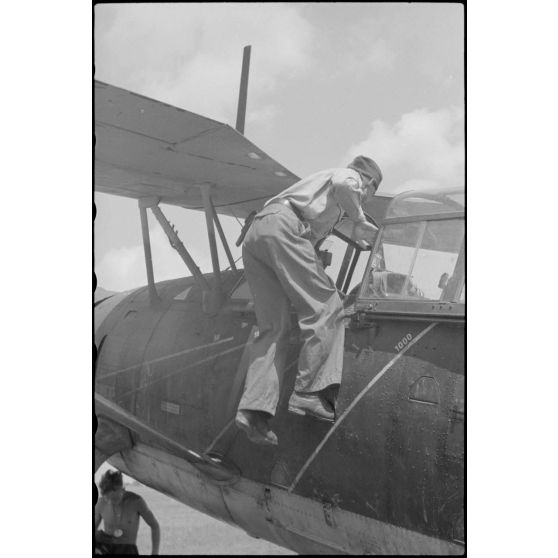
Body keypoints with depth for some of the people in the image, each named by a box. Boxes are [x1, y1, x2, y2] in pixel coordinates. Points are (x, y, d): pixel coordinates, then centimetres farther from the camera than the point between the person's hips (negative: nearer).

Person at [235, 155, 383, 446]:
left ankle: (254, 408, -13)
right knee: (325, 308, -10)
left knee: (274, 328, 1)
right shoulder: (349, 175, 17)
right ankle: (309, 392, -21)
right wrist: (360, 220, 4)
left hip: (253, 236, 8)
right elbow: (342, 186, -9)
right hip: (283, 226, -8)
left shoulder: (320, 178, 42)